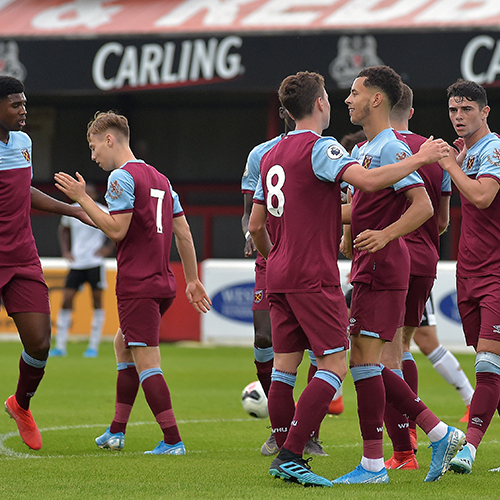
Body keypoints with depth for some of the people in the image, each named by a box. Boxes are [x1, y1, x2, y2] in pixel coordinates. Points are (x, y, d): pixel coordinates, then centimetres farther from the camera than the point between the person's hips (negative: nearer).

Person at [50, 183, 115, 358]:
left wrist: (109, 248, -4)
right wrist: (65, 251, 12)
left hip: (95, 263, -3)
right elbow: (63, 229, 24)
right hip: (76, 263, 3)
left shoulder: (102, 213, -4)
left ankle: (94, 346, 5)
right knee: (66, 300, -4)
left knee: (97, 301, -1)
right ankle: (60, 346, 1)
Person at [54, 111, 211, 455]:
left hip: (137, 285, -9)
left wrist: (82, 198, -10)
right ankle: (116, 432, 24)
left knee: (146, 362, -8)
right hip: (163, 283, 9)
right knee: (123, 345, 22)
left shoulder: (122, 177, -9)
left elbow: (117, 230, -17)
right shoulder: (159, 178, 17)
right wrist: (193, 281, 20)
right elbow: (183, 233, 16)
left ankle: (173, 440, -14)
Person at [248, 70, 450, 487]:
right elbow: (368, 180, -27)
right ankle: (291, 454, -16)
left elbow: (256, 225, 19)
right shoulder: (320, 148, -10)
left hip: (279, 277, 9)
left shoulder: (272, 155, 15)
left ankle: (286, 457, 9)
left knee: (285, 364, 9)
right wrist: (420, 158, -16)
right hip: (314, 276, -9)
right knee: (334, 365, -7)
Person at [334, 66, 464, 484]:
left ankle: (373, 464, -4)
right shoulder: (364, 150, 18)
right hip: (370, 270, 10)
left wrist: (386, 235, -31)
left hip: (382, 268, -10)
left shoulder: (391, 148, -13)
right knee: (370, 364, 10)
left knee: (363, 360, -8)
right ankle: (440, 433, 13)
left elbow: (423, 205, -21)